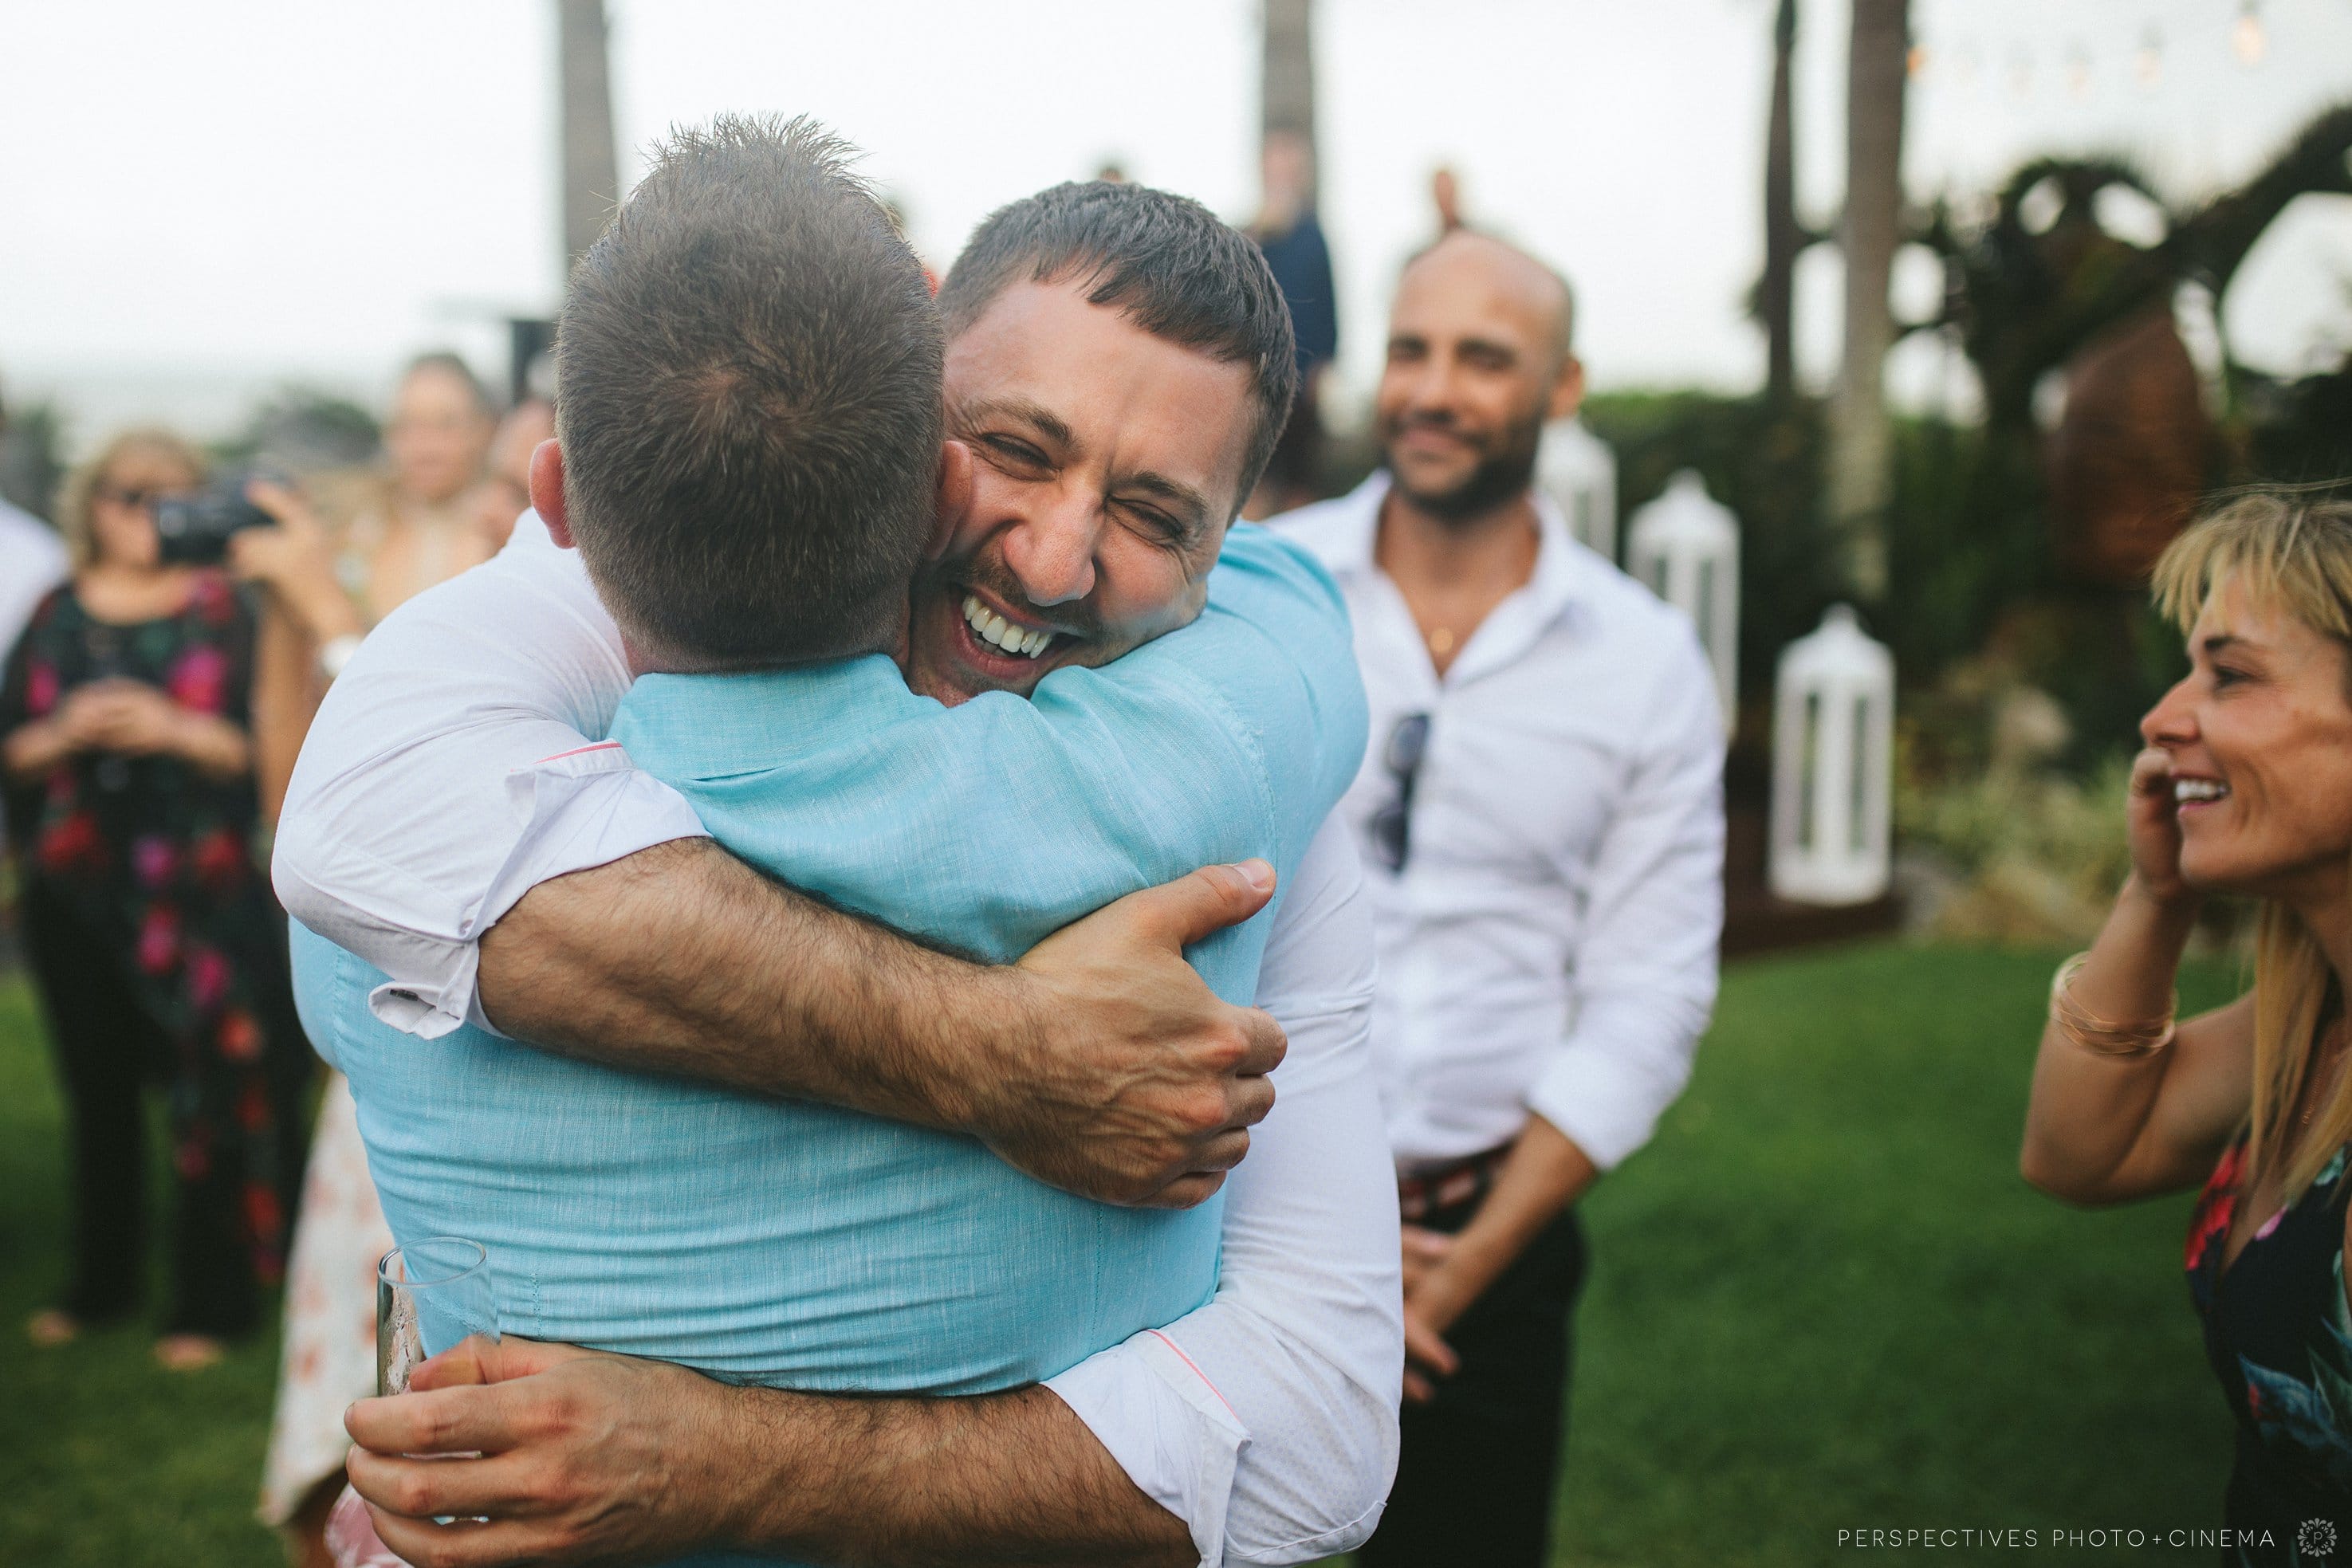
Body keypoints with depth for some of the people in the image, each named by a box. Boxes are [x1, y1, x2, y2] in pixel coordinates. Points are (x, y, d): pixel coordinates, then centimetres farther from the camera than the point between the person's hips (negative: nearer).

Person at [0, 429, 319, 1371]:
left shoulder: (231, 614, 2)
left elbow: (269, 749, -4)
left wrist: (176, 730, -18)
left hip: (194, 893, -3)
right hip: (76, 893, 4)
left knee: (210, 1091, -4)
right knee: (96, 1090, 12)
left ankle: (212, 1299, 6)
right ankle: (101, 1283, 26)